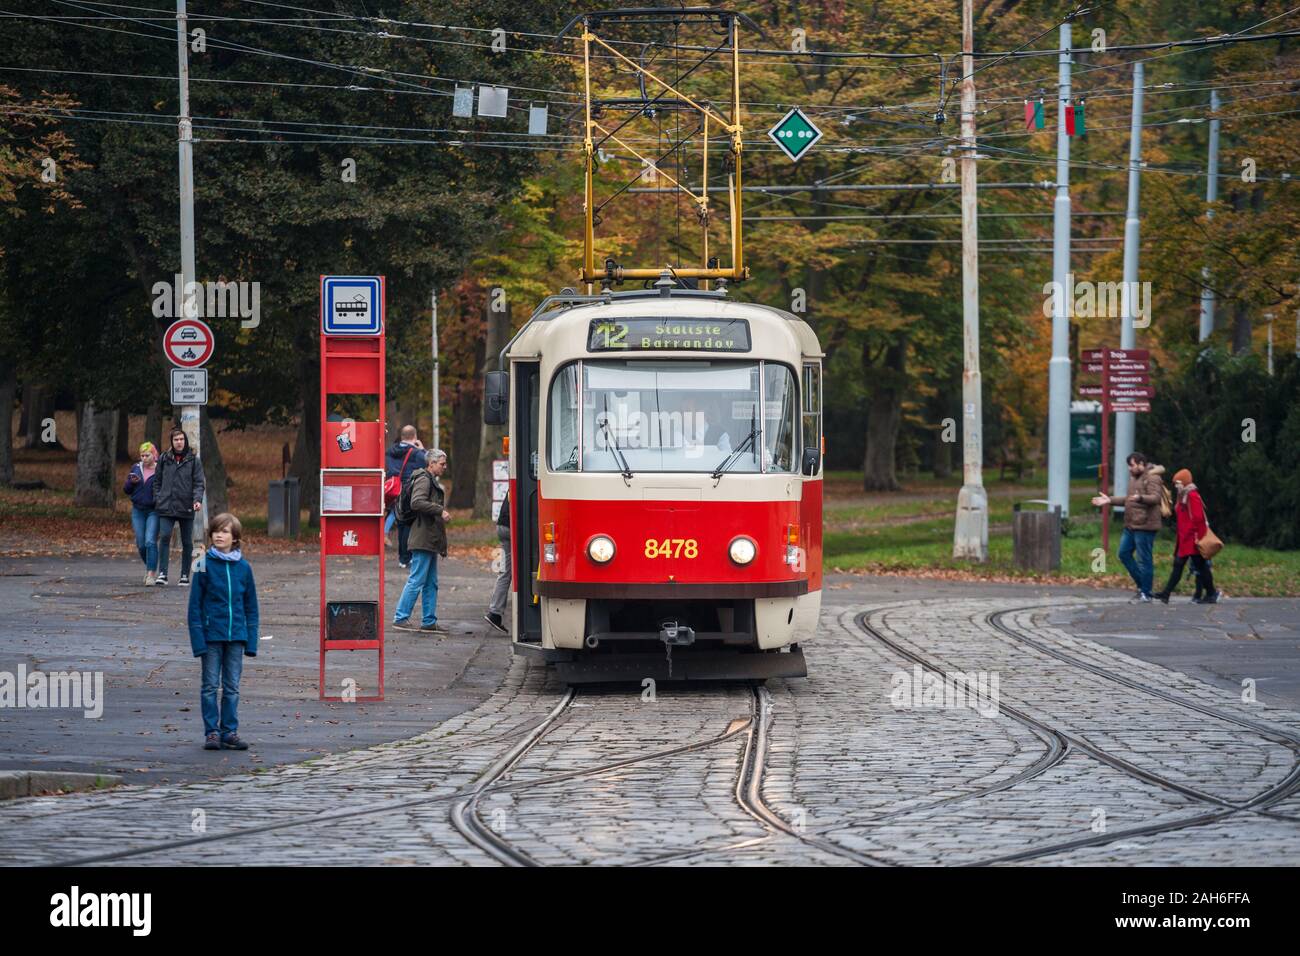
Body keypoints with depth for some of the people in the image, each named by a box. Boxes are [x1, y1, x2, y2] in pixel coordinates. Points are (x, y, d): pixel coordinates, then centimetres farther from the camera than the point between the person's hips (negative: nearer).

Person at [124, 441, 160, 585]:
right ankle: (150, 567, 29)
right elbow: (126, 490, 10)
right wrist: (132, 482, -8)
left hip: (154, 511, -5)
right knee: (141, 544, 7)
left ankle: (151, 574, -14)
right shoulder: (136, 468, 9)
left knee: (150, 542, -15)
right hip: (138, 511, 5)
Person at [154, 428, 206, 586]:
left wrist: (197, 499, -16)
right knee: (164, 537, -15)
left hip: (186, 508, 0)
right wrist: (157, 499, 4)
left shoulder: (193, 460, 3)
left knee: (187, 542, 6)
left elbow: (199, 483, 0)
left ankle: (185, 574, 16)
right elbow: (157, 481, 15)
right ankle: (162, 573, -15)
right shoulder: (164, 459, 8)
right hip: (166, 507, 0)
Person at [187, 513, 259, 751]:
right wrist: (198, 638, -10)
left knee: (232, 687, 7)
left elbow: (251, 606, 9)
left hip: (236, 635, 2)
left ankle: (230, 731, 13)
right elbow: (195, 604, -3)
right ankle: (212, 732, 8)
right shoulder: (205, 565, -4)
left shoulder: (243, 567, 3)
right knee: (210, 686, 3)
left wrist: (251, 640, 3)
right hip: (211, 634, -2)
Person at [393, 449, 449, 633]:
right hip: (423, 540, -11)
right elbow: (417, 502, -25)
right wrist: (440, 511, -22)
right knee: (417, 580, -10)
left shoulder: (430, 481, 22)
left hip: (430, 540, 11)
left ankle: (429, 621, 13)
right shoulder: (424, 480, -10)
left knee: (431, 583, 11)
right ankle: (401, 617, -8)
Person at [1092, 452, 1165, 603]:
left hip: (1144, 526, -10)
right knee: (1124, 553, 11)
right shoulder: (1134, 477, 19)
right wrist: (1110, 500, 23)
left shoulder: (1152, 478, -12)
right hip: (1131, 526, 10)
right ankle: (1142, 585, 20)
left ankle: (1145, 594, 2)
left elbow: (1155, 498, -25)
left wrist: (1140, 498, -44)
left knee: (1144, 559, -5)